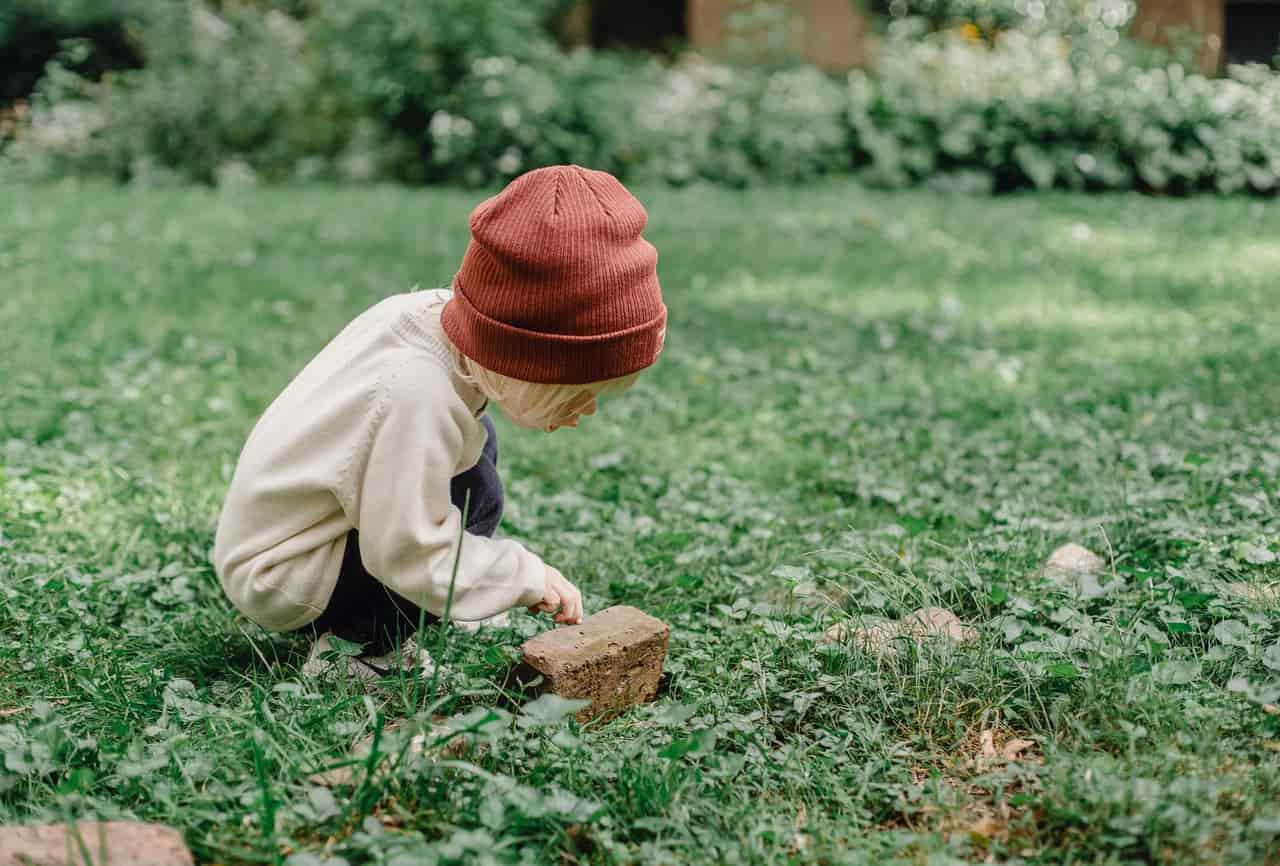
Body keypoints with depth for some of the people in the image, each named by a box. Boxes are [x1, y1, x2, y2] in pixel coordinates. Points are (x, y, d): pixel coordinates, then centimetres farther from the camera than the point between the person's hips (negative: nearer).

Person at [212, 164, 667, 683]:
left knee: (474, 441, 13)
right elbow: (410, 553, -30)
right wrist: (528, 576, -20)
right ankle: (355, 645, -9)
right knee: (472, 494, -21)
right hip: (278, 579, -9)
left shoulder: (431, 310, -12)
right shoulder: (418, 398, -36)